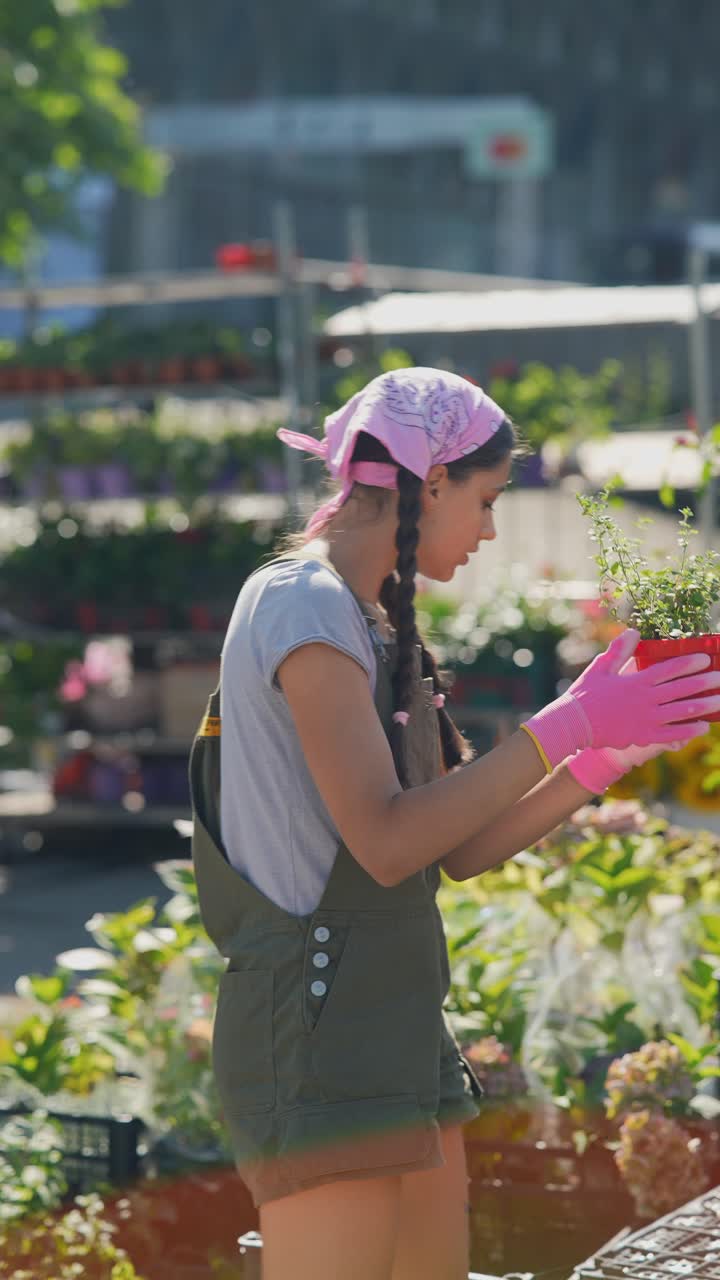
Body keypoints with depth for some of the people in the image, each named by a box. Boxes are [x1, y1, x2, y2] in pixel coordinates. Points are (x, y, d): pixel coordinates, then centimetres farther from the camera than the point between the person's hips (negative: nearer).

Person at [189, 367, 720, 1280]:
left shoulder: (373, 623, 17)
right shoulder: (303, 605, -12)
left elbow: (460, 851, 16)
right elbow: (387, 842, -21)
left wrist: (610, 753, 9)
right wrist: (566, 727, -17)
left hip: (395, 1026, 10)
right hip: (316, 1024, -10)